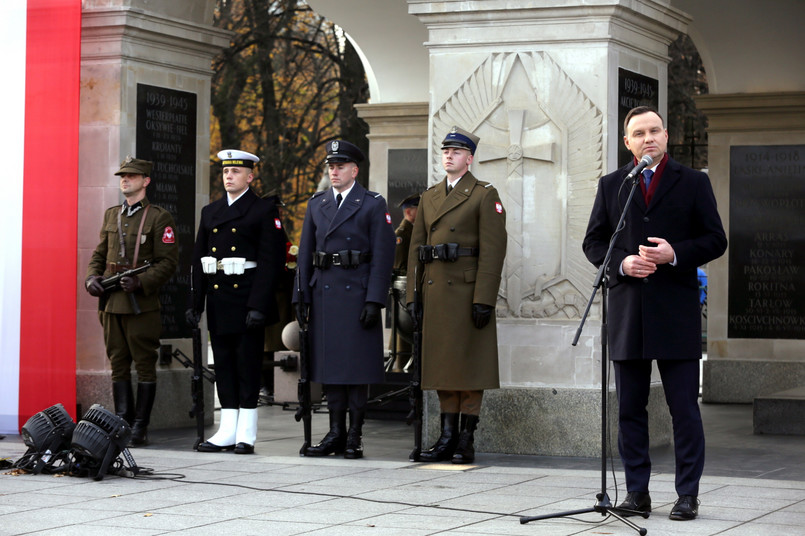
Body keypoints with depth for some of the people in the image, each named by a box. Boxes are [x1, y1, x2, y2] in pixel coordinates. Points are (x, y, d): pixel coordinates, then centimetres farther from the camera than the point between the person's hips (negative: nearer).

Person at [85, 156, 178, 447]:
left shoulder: (159, 217, -2)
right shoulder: (111, 215, 16)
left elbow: (168, 261, -7)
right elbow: (99, 253, 20)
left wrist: (141, 282, -19)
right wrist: (92, 278, 1)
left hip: (142, 303, -6)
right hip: (111, 302, 6)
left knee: (144, 365, -2)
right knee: (118, 364, 8)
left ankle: (140, 428, 2)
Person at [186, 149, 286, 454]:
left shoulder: (264, 210, -2)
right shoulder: (210, 212, 16)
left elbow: (270, 260, -9)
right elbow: (199, 260, 15)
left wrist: (258, 306, -16)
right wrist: (196, 303, 8)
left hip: (247, 299, -6)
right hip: (218, 301, 6)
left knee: (248, 366, -2)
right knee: (223, 365, 7)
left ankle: (246, 435, 3)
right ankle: (227, 432, 12)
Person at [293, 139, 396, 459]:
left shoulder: (373, 205, 0)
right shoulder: (316, 204, 14)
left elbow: (383, 256, -5)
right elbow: (305, 253, 13)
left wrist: (374, 301, -13)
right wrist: (301, 297, 6)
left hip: (357, 294, -4)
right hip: (323, 294, 5)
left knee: (357, 364, -2)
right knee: (329, 363, 6)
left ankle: (355, 435, 3)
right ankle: (336, 433, 12)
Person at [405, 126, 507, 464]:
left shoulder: (485, 195, -1)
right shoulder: (429, 197, 17)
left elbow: (493, 249, -8)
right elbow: (416, 248, 16)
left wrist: (484, 299, -16)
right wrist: (413, 294, 8)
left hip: (468, 292, -6)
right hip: (435, 292, 6)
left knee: (470, 368, -2)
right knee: (442, 366, 7)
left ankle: (467, 440, 2)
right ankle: (448, 438, 11)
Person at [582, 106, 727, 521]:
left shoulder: (693, 183, 7)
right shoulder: (611, 185, 12)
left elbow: (715, 240, 3)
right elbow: (593, 242, 11)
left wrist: (675, 254, -13)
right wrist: (621, 262, -8)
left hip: (676, 311, -2)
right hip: (626, 311, 2)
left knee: (684, 407, -3)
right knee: (630, 408, 5)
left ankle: (688, 494, 4)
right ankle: (637, 492, 12)